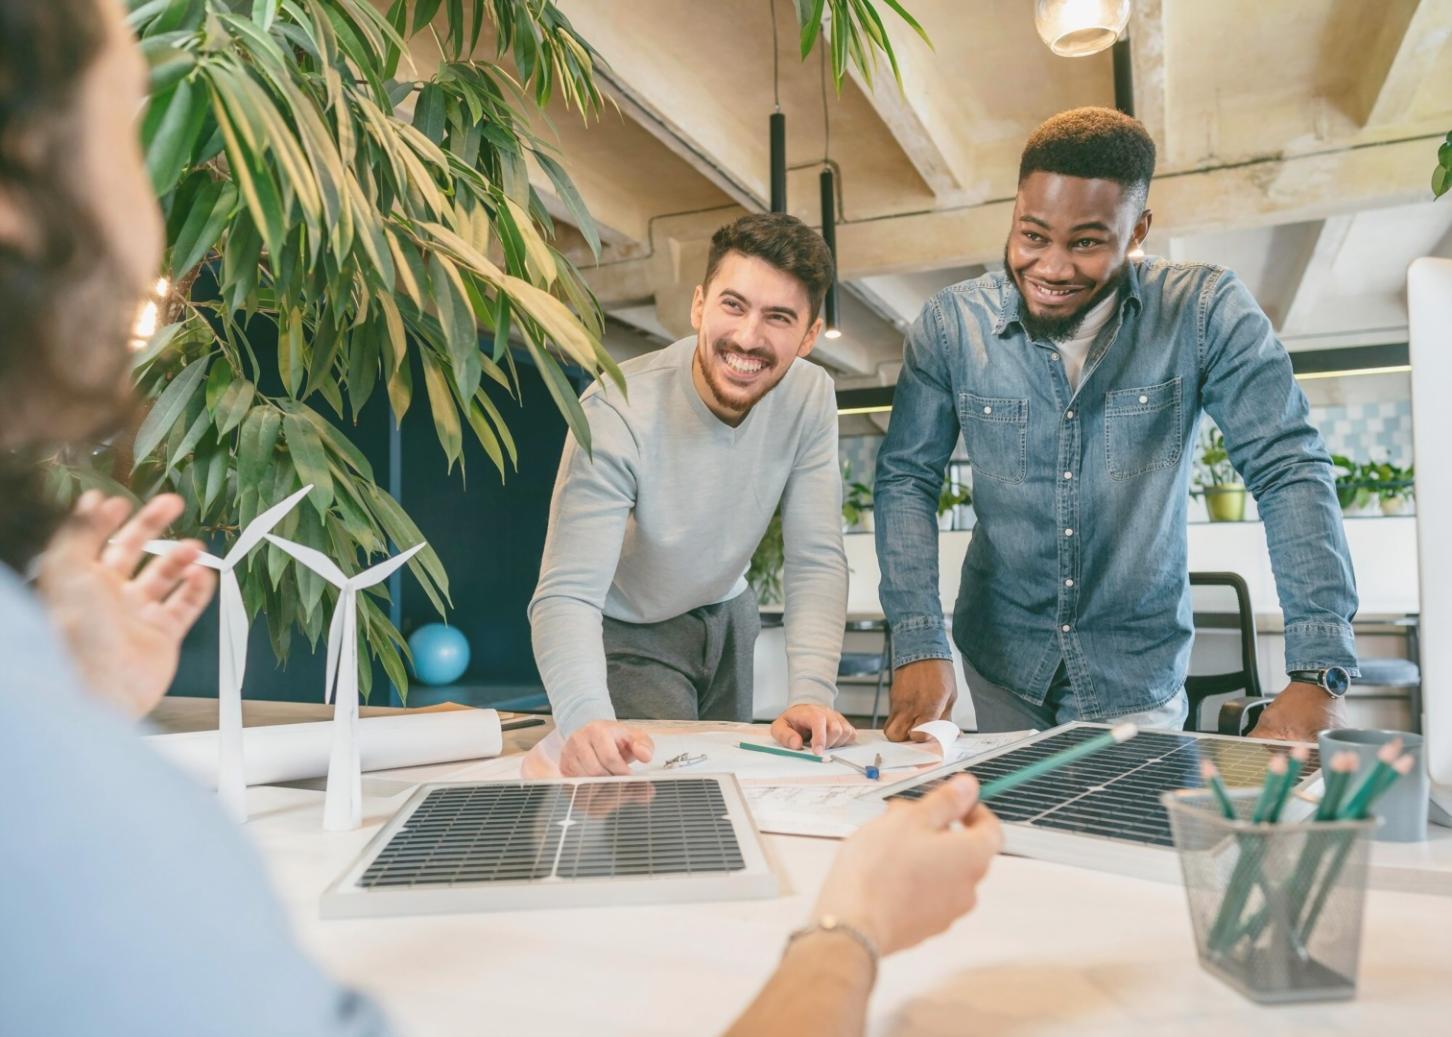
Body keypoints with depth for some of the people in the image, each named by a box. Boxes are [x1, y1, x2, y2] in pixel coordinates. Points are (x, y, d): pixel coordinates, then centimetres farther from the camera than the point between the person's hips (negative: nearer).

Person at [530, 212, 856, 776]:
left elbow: (816, 561, -19)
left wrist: (810, 695, -33)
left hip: (726, 615, 5)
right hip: (630, 631, -4)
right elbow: (567, 594, -38)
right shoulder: (618, 412, -32)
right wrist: (586, 718, -56)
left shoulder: (809, 397, -19)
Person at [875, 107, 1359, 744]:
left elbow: (1289, 470, -15)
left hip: (1139, 675, -1)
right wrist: (919, 644, -20)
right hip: (1000, 667, 2)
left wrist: (1320, 673, -24)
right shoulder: (949, 325, -10)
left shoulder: (1207, 313, -13)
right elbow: (906, 479, -8)